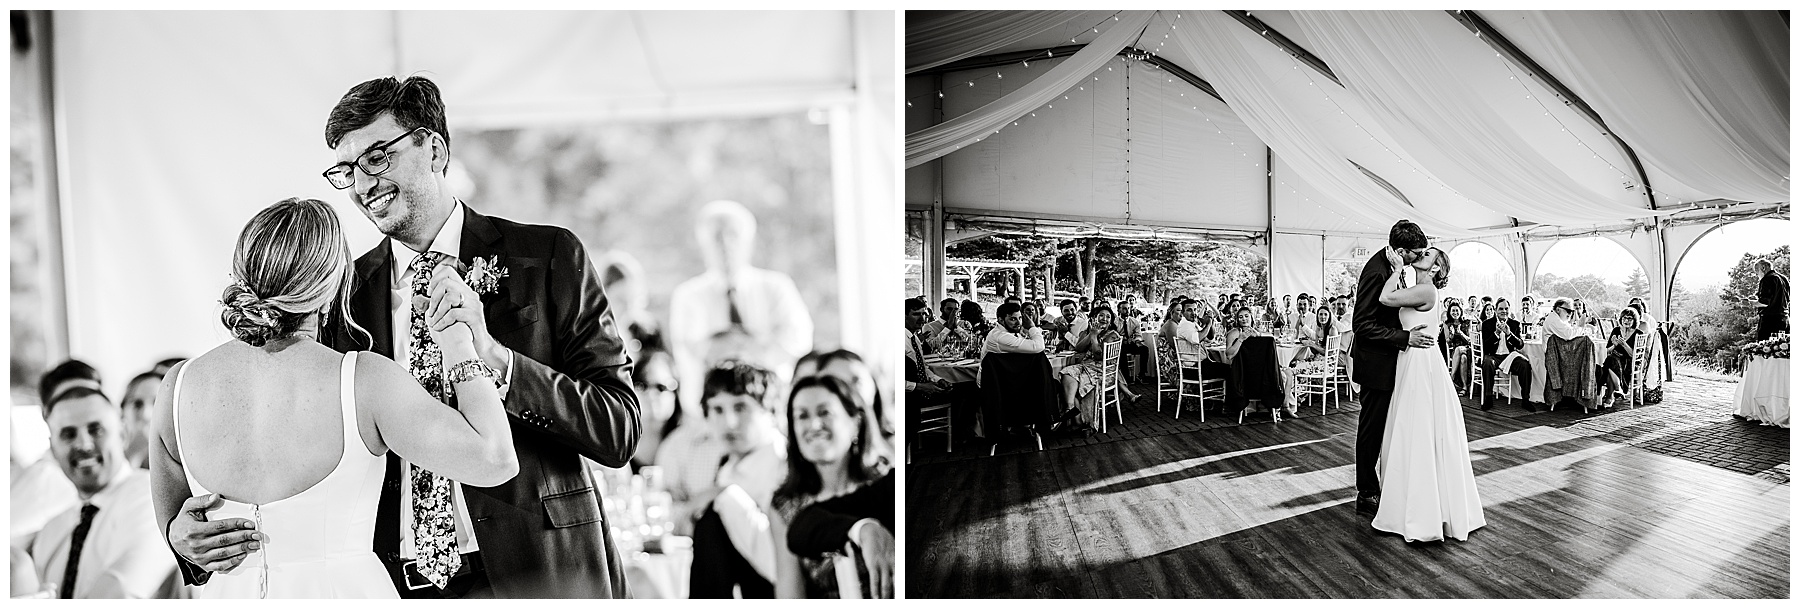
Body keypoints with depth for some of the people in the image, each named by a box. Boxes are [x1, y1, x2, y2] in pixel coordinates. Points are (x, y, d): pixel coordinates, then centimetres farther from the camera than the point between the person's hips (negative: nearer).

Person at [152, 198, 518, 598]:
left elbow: (172, 526, 8)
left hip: (229, 594, 3)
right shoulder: (364, 379, -16)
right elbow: (496, 459, -17)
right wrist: (455, 340, -8)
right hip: (344, 589, -2)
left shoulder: (178, 389, -5)